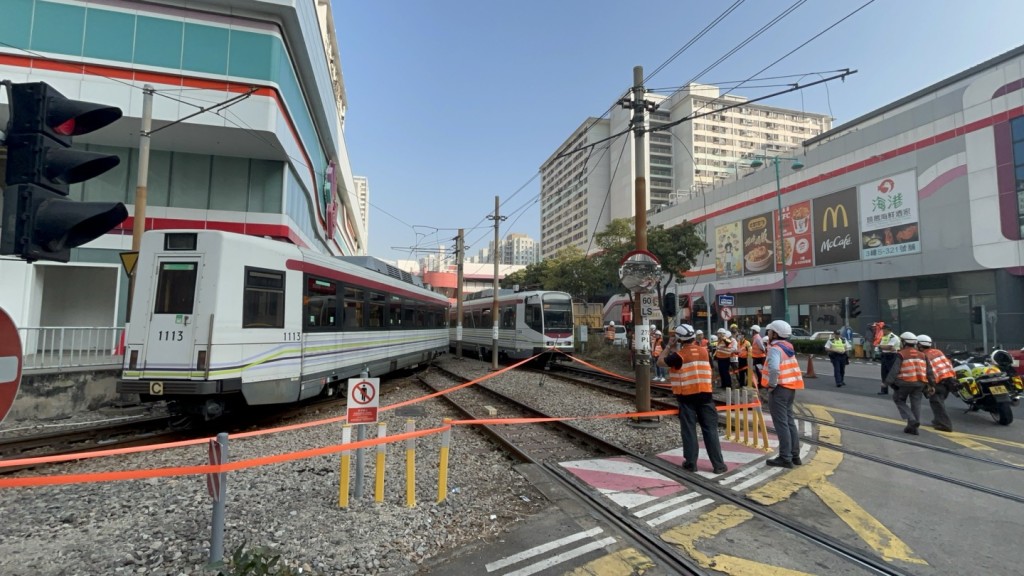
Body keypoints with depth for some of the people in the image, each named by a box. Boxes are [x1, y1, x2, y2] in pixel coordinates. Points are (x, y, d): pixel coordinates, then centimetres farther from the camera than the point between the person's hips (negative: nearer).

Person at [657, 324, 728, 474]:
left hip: (686, 397, -3)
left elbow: (660, 361, -2)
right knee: (710, 429, 6)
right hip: (705, 395, 3)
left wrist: (669, 346, 4)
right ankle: (718, 464, 9)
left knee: (689, 430, 5)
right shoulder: (704, 351, 3)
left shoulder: (679, 355, -11)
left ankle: (691, 463, 10)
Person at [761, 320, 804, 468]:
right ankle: (795, 455, 22)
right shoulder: (787, 347, 13)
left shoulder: (775, 349, -16)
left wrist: (772, 384, -19)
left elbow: (774, 369, -33)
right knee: (789, 421, 15)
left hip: (779, 389, -9)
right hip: (790, 388, 9)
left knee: (781, 424, -4)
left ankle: (785, 458, 1)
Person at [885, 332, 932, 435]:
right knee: (916, 404, 10)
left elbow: (895, 370, -13)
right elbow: (929, 371, 13)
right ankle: (913, 427, 13)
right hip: (920, 383, 5)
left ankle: (911, 419, -5)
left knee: (899, 400, 12)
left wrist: (888, 381, -9)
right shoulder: (921, 355, 12)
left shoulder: (901, 354, -7)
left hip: (905, 382, -5)